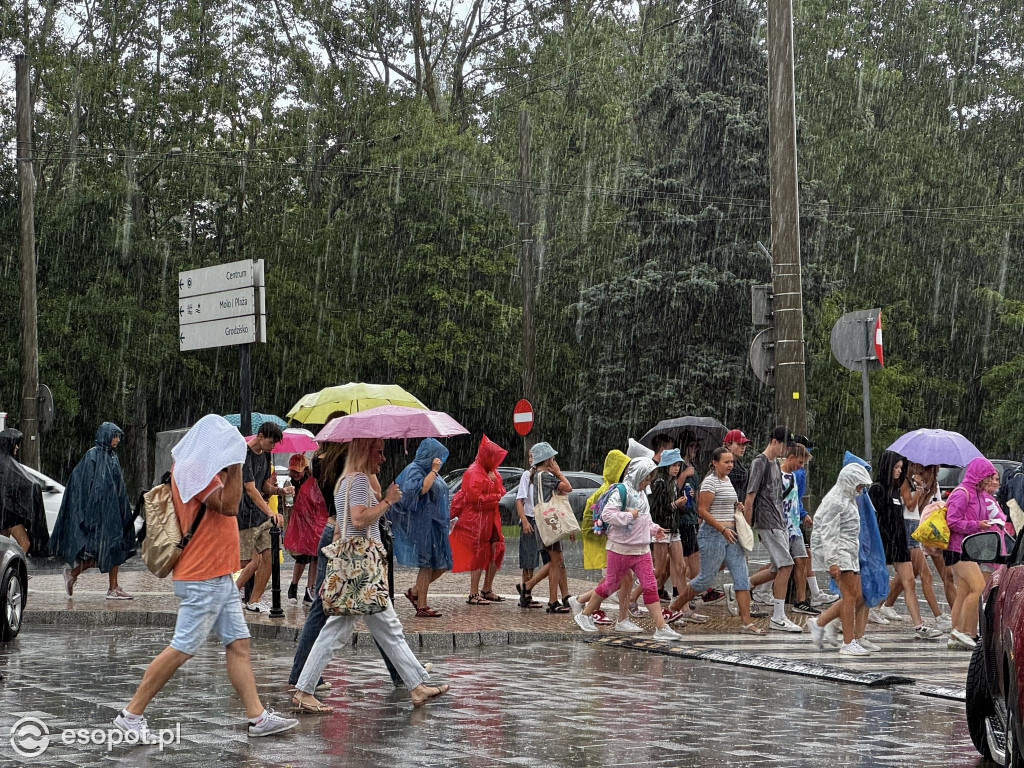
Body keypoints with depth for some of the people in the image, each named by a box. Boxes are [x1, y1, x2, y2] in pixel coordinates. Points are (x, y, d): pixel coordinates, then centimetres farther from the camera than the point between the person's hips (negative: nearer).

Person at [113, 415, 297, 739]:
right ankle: (131, 714, -1)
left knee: (238, 644, 7)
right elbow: (228, 505, -24)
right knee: (182, 649, -7)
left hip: (219, 578, 11)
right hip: (202, 580, -11)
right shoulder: (194, 469, -15)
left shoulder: (201, 468, 17)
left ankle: (258, 717, 7)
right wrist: (234, 464, -18)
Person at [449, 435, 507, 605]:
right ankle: (473, 595, -4)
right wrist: (495, 497, -8)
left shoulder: (491, 471, 17)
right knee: (479, 556, -8)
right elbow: (475, 497, -20)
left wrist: (494, 481, -5)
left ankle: (487, 590, 18)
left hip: (491, 519, 9)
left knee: (496, 552, 7)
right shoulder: (473, 473, -13)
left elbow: (501, 492, 16)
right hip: (476, 519, -9)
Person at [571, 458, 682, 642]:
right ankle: (584, 614, 25)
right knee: (611, 584, 6)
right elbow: (607, 514, -24)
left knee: (650, 586, -2)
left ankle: (661, 627, -5)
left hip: (641, 549, 7)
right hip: (621, 548, -7)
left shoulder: (641, 494, 14)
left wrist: (653, 529, 13)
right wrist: (629, 515, -21)